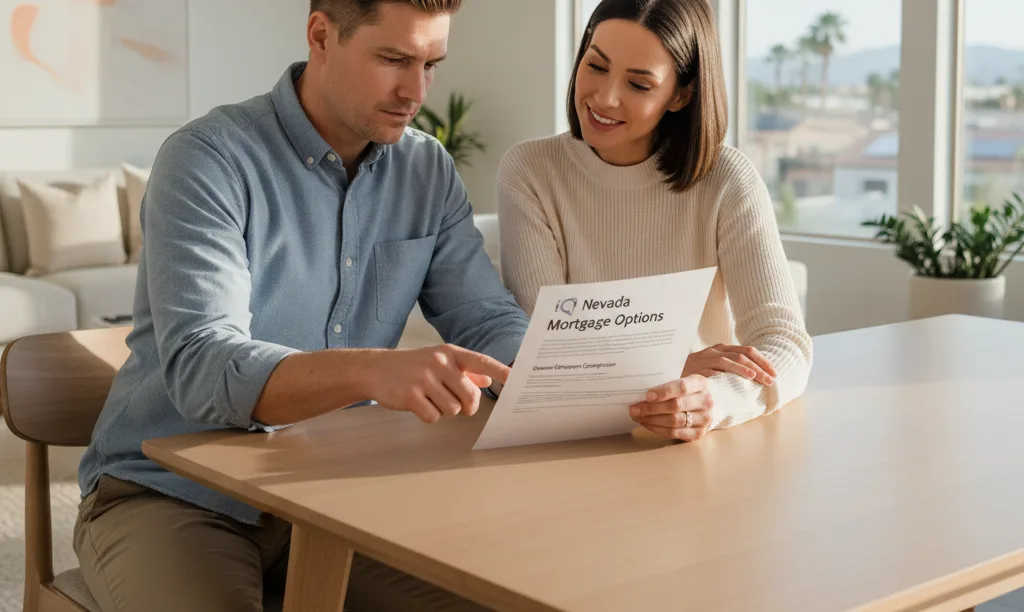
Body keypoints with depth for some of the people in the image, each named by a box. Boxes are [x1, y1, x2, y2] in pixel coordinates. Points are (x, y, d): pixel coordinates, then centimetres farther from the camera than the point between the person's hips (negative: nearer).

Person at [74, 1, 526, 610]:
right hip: (174, 493, -4)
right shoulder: (209, 159, -16)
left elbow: (490, 322, 2)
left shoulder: (428, 171, 2)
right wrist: (374, 371, -44)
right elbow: (201, 368, -27)